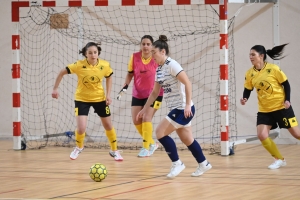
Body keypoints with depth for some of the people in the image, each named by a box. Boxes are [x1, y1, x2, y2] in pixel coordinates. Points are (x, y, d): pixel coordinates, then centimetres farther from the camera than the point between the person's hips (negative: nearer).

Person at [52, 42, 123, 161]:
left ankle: (114, 151, 33)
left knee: (108, 125, 11)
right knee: (81, 129, -11)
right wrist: (55, 89, -12)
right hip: (82, 99, -2)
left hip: (99, 98, 2)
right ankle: (79, 147, 23)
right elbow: (62, 73, -11)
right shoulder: (79, 65, -22)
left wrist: (108, 94, -2)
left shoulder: (105, 65, -15)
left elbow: (109, 77, 6)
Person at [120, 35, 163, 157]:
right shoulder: (134, 57, -7)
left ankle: (146, 148, -5)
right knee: (136, 120, 3)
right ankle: (152, 143, 22)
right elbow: (130, 74, 5)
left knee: (146, 118, -16)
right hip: (137, 94, 4)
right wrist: (125, 86, -8)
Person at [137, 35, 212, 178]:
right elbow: (155, 92, 19)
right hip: (176, 109, 8)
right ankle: (203, 164, 30)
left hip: (183, 109, -8)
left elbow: (187, 83, -21)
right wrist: (145, 109, 17)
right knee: (187, 139, 14)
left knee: (160, 132, -12)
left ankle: (177, 163, -2)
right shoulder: (159, 69, 11)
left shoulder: (172, 65, -15)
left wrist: (188, 104, -25)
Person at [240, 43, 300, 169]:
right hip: (264, 110, 4)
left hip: (281, 107, -3)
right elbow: (247, 89, 5)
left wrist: (287, 100, -17)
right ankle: (279, 159, 8)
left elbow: (286, 84, -7)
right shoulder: (249, 74, -3)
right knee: (261, 135, -11)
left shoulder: (273, 69, -14)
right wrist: (244, 99, -16)